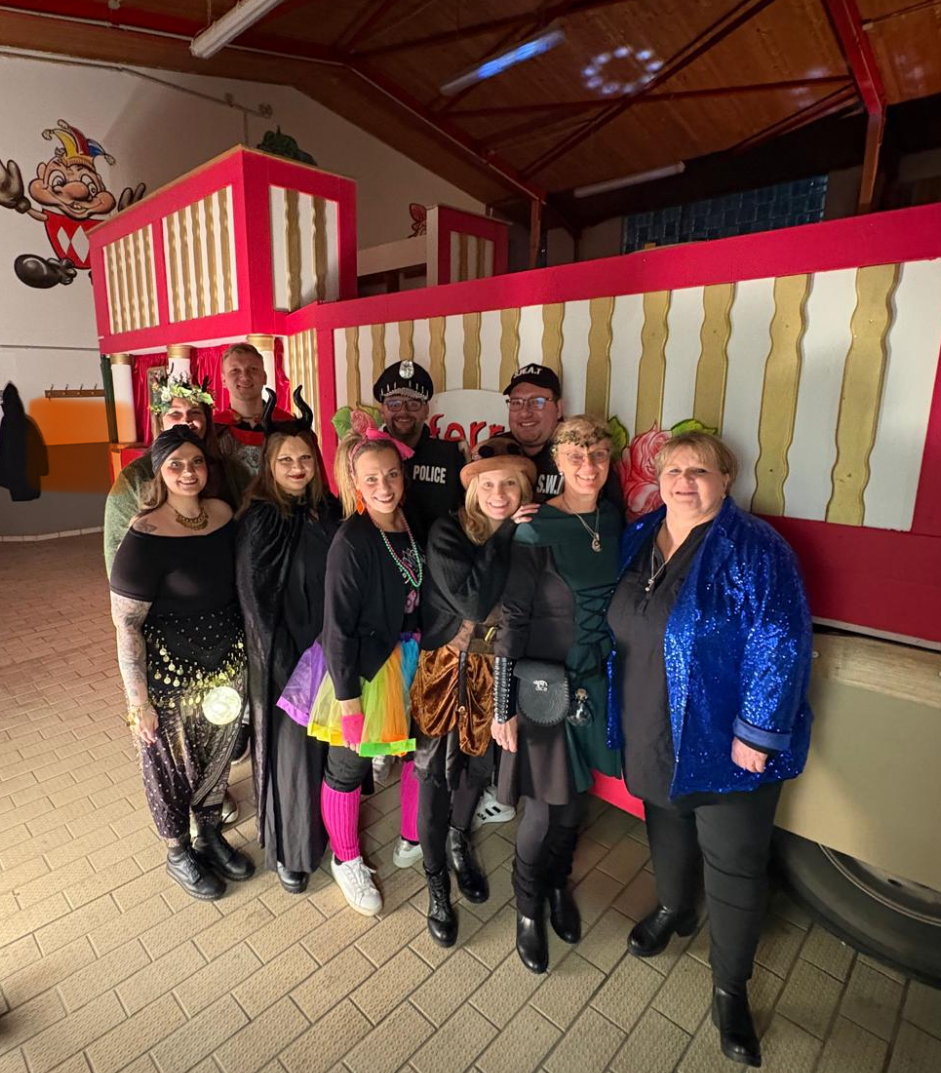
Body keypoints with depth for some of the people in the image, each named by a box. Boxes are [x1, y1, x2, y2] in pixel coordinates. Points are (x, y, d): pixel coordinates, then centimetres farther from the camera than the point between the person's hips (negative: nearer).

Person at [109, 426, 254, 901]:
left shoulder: (223, 513, -4)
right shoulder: (145, 537, -21)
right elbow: (125, 624, -17)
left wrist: (246, 652, 10)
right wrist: (138, 699, -15)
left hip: (228, 660, 5)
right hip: (170, 672, -5)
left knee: (217, 753, 22)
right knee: (173, 763, 17)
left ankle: (210, 836, 47)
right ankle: (178, 853, 42)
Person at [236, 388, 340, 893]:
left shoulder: (329, 511, 0)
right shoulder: (259, 520, -13)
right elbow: (254, 598, -13)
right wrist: (287, 664, -13)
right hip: (282, 654, -4)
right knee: (291, 747, 8)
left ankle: (325, 825, 42)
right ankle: (288, 849, 30)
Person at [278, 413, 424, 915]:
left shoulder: (412, 525, -3)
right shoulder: (351, 541, -21)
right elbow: (338, 625, -18)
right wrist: (348, 698, -16)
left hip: (408, 658, 6)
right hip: (360, 666, -6)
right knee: (349, 765, 14)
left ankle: (414, 840, 45)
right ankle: (346, 861, 40)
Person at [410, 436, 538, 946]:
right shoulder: (447, 532, -16)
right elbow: (472, 601, -29)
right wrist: (504, 535, -25)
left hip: (495, 670, 4)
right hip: (447, 668, -3)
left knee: (479, 762, 19)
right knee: (435, 774, 7)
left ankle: (459, 842, 50)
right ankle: (436, 883, 31)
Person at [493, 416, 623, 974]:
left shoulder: (615, 520, 0)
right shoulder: (536, 530, -17)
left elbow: (623, 600, 10)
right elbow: (512, 622, -15)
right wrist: (503, 707, -13)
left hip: (599, 680, 5)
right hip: (547, 683, -5)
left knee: (574, 792, 19)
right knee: (549, 801, 7)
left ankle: (558, 883, 47)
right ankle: (530, 907, 35)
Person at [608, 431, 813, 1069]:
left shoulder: (754, 550, -18)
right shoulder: (637, 540, 0)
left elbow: (780, 645, -21)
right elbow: (617, 630, 12)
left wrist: (757, 733, -20)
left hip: (725, 744, -5)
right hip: (653, 737, 5)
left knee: (735, 867, 11)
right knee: (667, 831, 26)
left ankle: (731, 988, 35)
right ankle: (674, 909, 54)